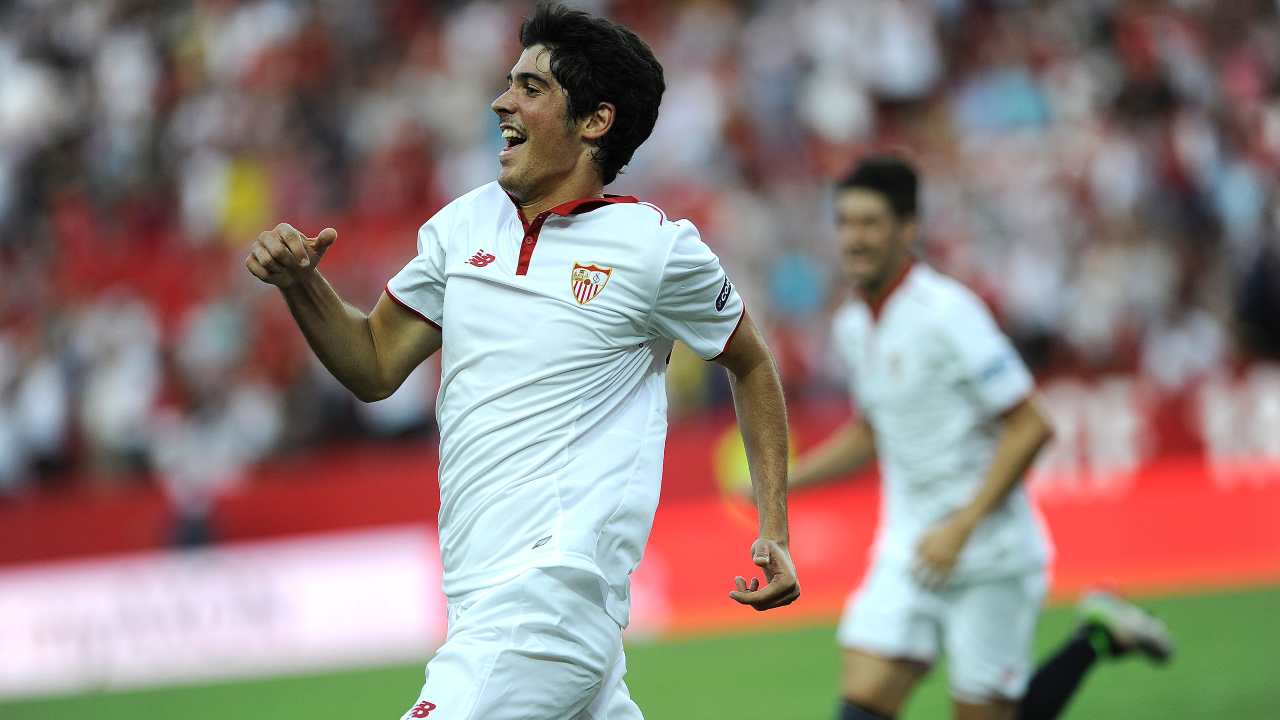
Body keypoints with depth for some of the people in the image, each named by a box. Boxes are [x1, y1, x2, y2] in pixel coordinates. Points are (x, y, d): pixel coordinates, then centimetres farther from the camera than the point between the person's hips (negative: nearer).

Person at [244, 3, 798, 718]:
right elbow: (375, 366, 17)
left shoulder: (658, 247, -4)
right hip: (483, 597, 7)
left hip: (551, 598, -7)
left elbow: (752, 364, 11)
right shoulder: (464, 225, 10)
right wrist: (302, 284, -1)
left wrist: (775, 532, 6)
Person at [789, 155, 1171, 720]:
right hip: (907, 557, 7)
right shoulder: (852, 327, 9)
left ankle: (1098, 637, 18)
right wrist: (786, 477, 12)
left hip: (991, 558, -7)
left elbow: (1030, 427, -16)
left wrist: (961, 528, -21)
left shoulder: (947, 312, -15)